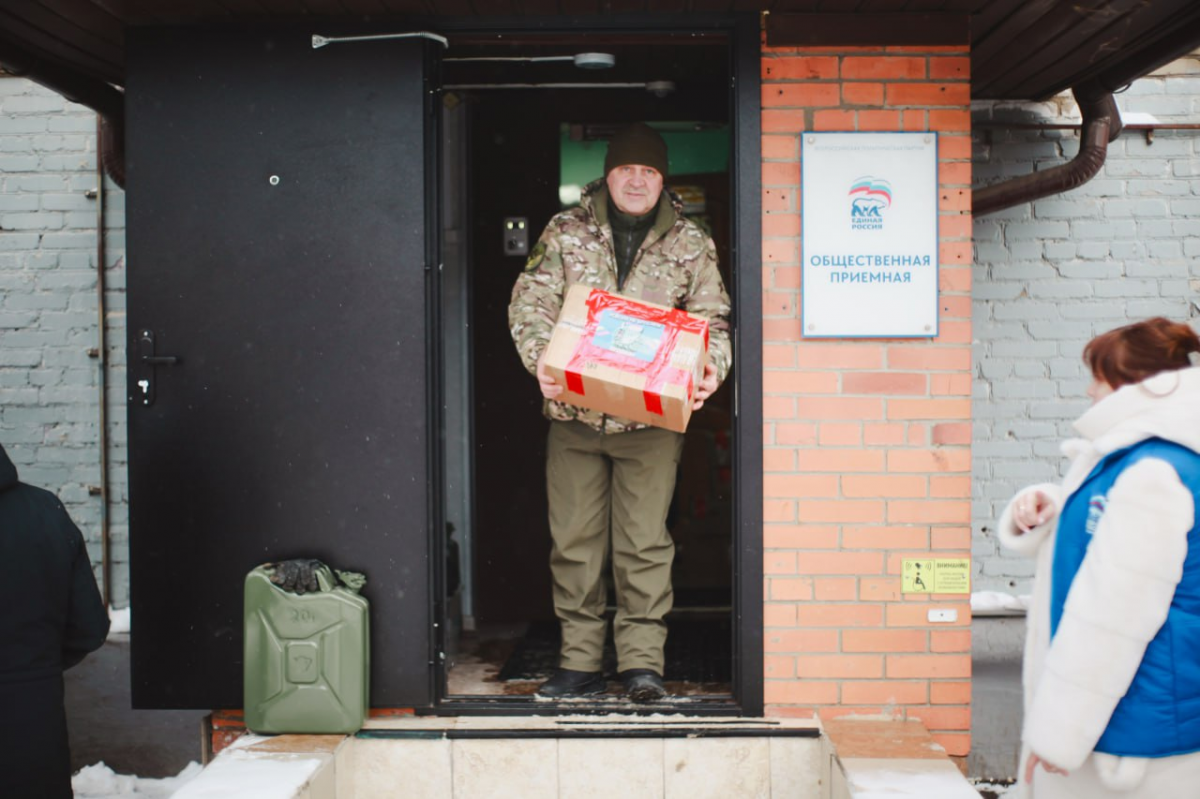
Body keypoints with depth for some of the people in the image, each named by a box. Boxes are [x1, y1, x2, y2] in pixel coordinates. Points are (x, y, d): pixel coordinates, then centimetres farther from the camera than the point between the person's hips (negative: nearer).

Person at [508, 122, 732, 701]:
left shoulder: (690, 245, 8)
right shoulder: (565, 234, 7)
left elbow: (712, 320, 8)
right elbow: (530, 302, 2)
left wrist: (711, 368, -13)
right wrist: (540, 358, -16)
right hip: (573, 413, 1)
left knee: (644, 542, -1)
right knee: (574, 540, 5)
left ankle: (642, 660, 8)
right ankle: (580, 662, 15)